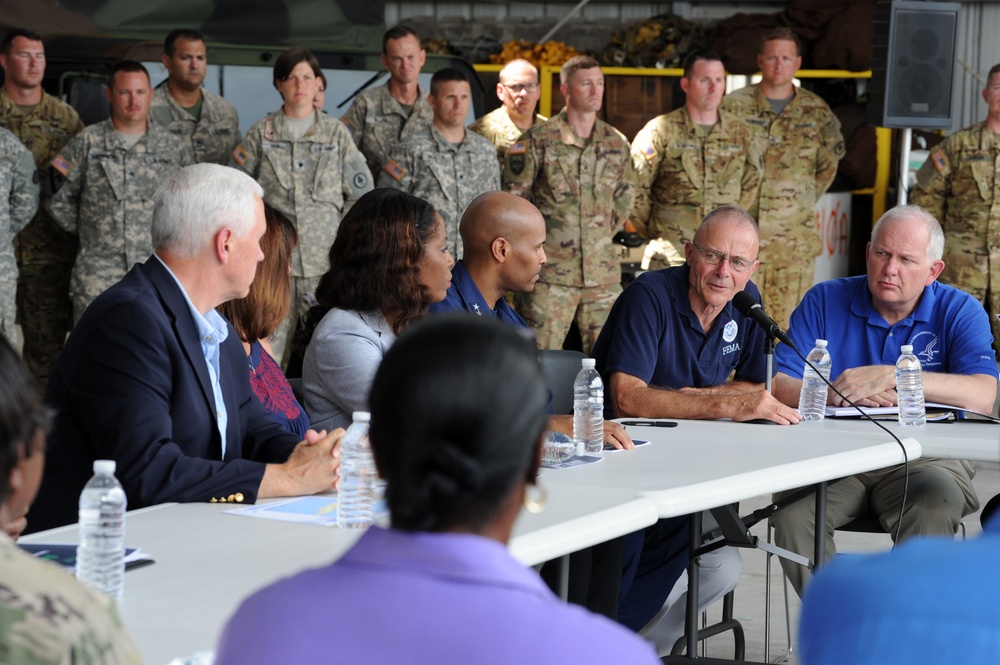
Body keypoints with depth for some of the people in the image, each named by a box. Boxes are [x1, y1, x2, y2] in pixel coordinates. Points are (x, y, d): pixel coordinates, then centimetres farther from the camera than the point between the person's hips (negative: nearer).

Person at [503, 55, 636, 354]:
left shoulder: (617, 143, 11)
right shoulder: (538, 140, -2)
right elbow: (513, 198, 1)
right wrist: (539, 237, 3)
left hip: (602, 270, 4)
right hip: (551, 270, -4)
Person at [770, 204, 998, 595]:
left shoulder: (959, 312, 2)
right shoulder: (824, 302, 7)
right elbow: (778, 385, -2)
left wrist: (890, 376, -25)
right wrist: (832, 394, -22)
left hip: (924, 459, -1)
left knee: (936, 505, -35)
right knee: (791, 512, -30)